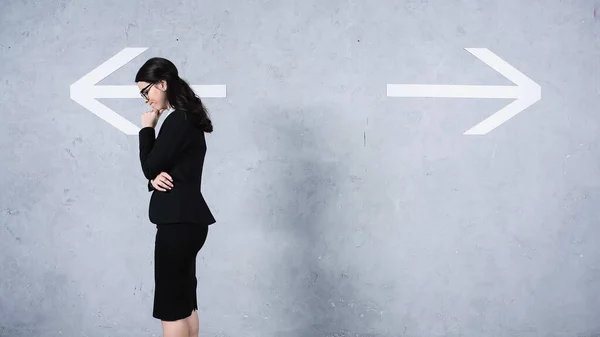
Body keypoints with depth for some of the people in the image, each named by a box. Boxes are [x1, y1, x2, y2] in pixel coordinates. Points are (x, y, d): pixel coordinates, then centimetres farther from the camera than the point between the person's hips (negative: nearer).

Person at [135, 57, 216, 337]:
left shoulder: (177, 121, -15)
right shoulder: (185, 118, 16)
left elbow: (150, 166, -13)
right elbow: (162, 168, 16)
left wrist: (146, 128, -1)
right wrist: (155, 179, -7)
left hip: (179, 220, -10)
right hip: (186, 218, 10)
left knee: (170, 304, -4)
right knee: (184, 300, 15)